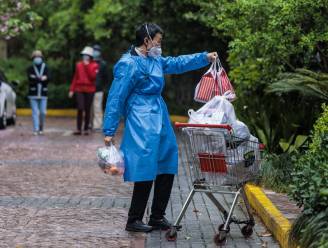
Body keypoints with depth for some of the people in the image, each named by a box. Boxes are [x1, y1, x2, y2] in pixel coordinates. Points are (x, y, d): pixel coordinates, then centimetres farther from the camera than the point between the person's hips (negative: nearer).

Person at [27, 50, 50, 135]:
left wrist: (36, 78, -22)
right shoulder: (30, 68, 3)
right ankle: (36, 129, -6)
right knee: (35, 112, -5)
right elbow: (30, 78, -14)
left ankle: (41, 128, 19)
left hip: (43, 93, 1)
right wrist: (41, 78, -21)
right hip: (33, 93, -1)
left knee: (43, 112, 1)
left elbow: (48, 78, -11)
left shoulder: (45, 68, 5)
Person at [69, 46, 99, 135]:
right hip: (79, 89, 1)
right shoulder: (79, 65, 10)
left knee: (87, 110, 3)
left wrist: (87, 65, -13)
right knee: (80, 109, -9)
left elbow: (93, 76, -13)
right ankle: (78, 129, -5)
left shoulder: (94, 65, 3)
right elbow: (75, 78, 12)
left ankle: (86, 129, 10)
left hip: (89, 90, -1)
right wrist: (72, 89, 9)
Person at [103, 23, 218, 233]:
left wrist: (205, 58, 30)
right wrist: (109, 131, -12)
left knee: (167, 169, 10)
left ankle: (158, 217, 20)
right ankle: (134, 221, 1)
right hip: (142, 123, -9)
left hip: (160, 120, 10)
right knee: (146, 172, -9)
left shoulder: (155, 60, 14)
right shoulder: (128, 64, -12)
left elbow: (176, 63, 33)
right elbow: (116, 98, -11)